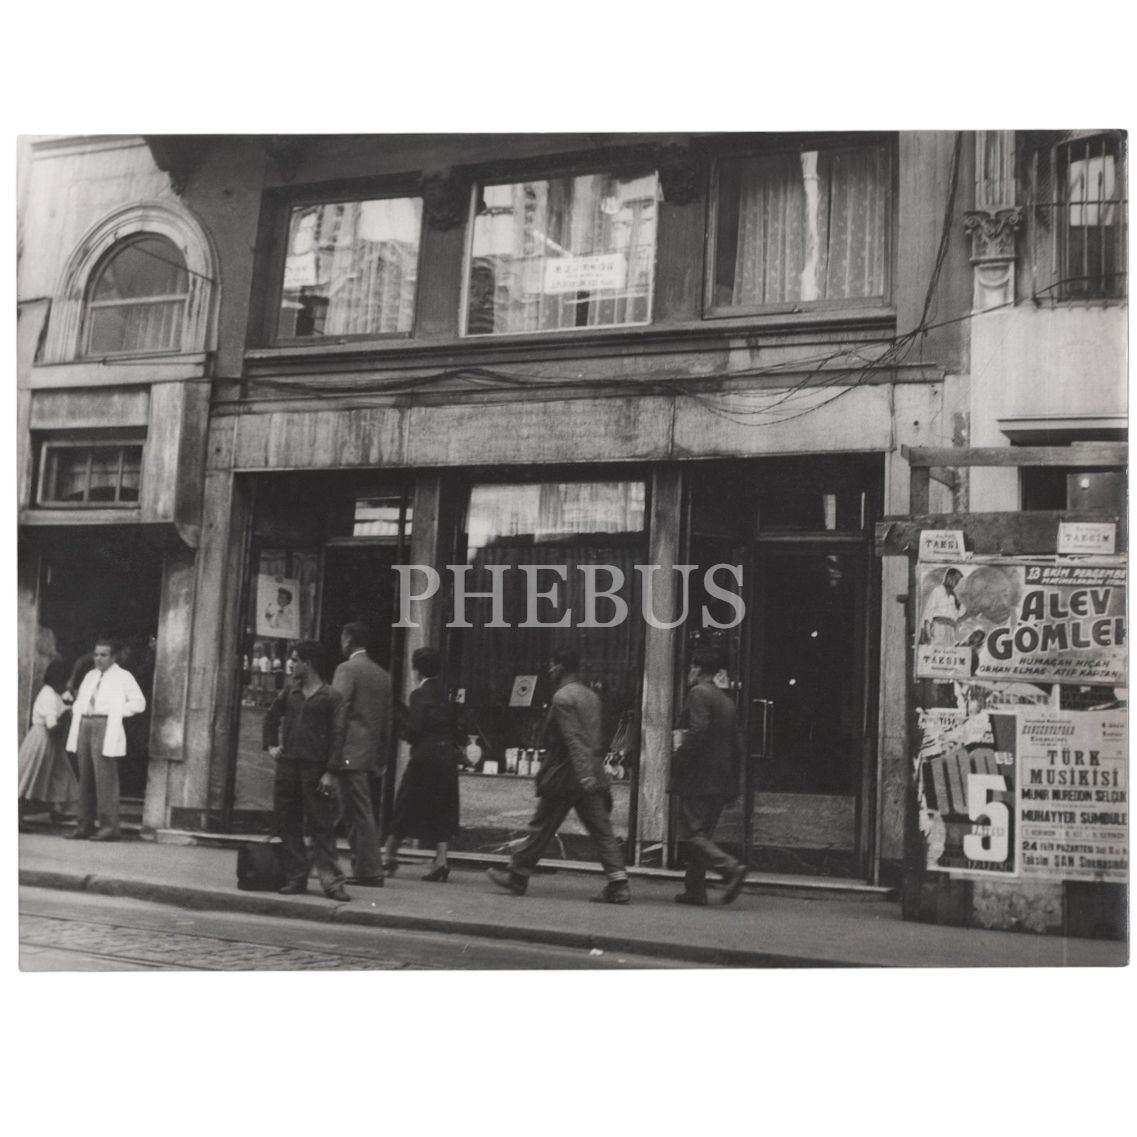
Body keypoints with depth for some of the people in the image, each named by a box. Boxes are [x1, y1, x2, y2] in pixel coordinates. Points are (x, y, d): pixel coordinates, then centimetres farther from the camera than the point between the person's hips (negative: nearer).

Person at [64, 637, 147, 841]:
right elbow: (80, 700, 31)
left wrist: (115, 712, -7)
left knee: (105, 778, -11)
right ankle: (85, 825, 9)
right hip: (84, 726, 6)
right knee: (85, 778, 5)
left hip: (105, 728, -6)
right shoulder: (90, 676, 21)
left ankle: (109, 826, -11)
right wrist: (76, 711, 11)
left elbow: (139, 702, -3)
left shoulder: (123, 677, 3)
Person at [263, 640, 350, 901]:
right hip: (287, 765, 5)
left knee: (321, 827, -4)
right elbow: (271, 716, 28)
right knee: (288, 825, 6)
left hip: (315, 768, -5)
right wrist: (271, 745, 15)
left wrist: (330, 772, -13)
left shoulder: (331, 697, -3)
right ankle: (295, 879, 13)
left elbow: (337, 735, -7)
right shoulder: (290, 692, 12)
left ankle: (331, 882, -3)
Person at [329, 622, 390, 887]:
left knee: (358, 814, -5)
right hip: (373, 755, 8)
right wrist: (382, 759, 19)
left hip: (351, 754, -8)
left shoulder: (347, 669, -7)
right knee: (364, 813, 14)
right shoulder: (382, 674, 15)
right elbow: (388, 719, 16)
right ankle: (366, 868, 17)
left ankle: (369, 870, -4)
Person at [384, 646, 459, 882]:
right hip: (447, 755, 6)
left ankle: (389, 856, 17)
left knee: (407, 807, 6)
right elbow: (453, 724, 13)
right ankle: (440, 861, 1)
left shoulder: (419, 695, -10)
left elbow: (414, 730, -16)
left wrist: (404, 733, 3)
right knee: (442, 811, 7)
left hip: (425, 756, -6)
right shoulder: (444, 693, 11)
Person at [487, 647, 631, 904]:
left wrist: (583, 775, -28)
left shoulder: (562, 698, -13)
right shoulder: (591, 696, 14)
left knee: (541, 827, 5)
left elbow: (573, 739, -22)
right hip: (592, 774, 7)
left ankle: (517, 876, 18)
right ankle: (618, 884, -4)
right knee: (602, 830, 3)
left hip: (564, 776, -7)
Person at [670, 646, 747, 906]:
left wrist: (678, 760, -14)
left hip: (698, 777, -8)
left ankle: (730, 867, -21)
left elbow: (697, 732, -22)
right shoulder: (726, 700, 16)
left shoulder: (698, 693, -9)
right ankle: (695, 890, 15)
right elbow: (736, 745, 17)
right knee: (701, 835, 13)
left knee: (693, 833, -6)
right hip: (720, 781, 8)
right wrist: (733, 784, 21)